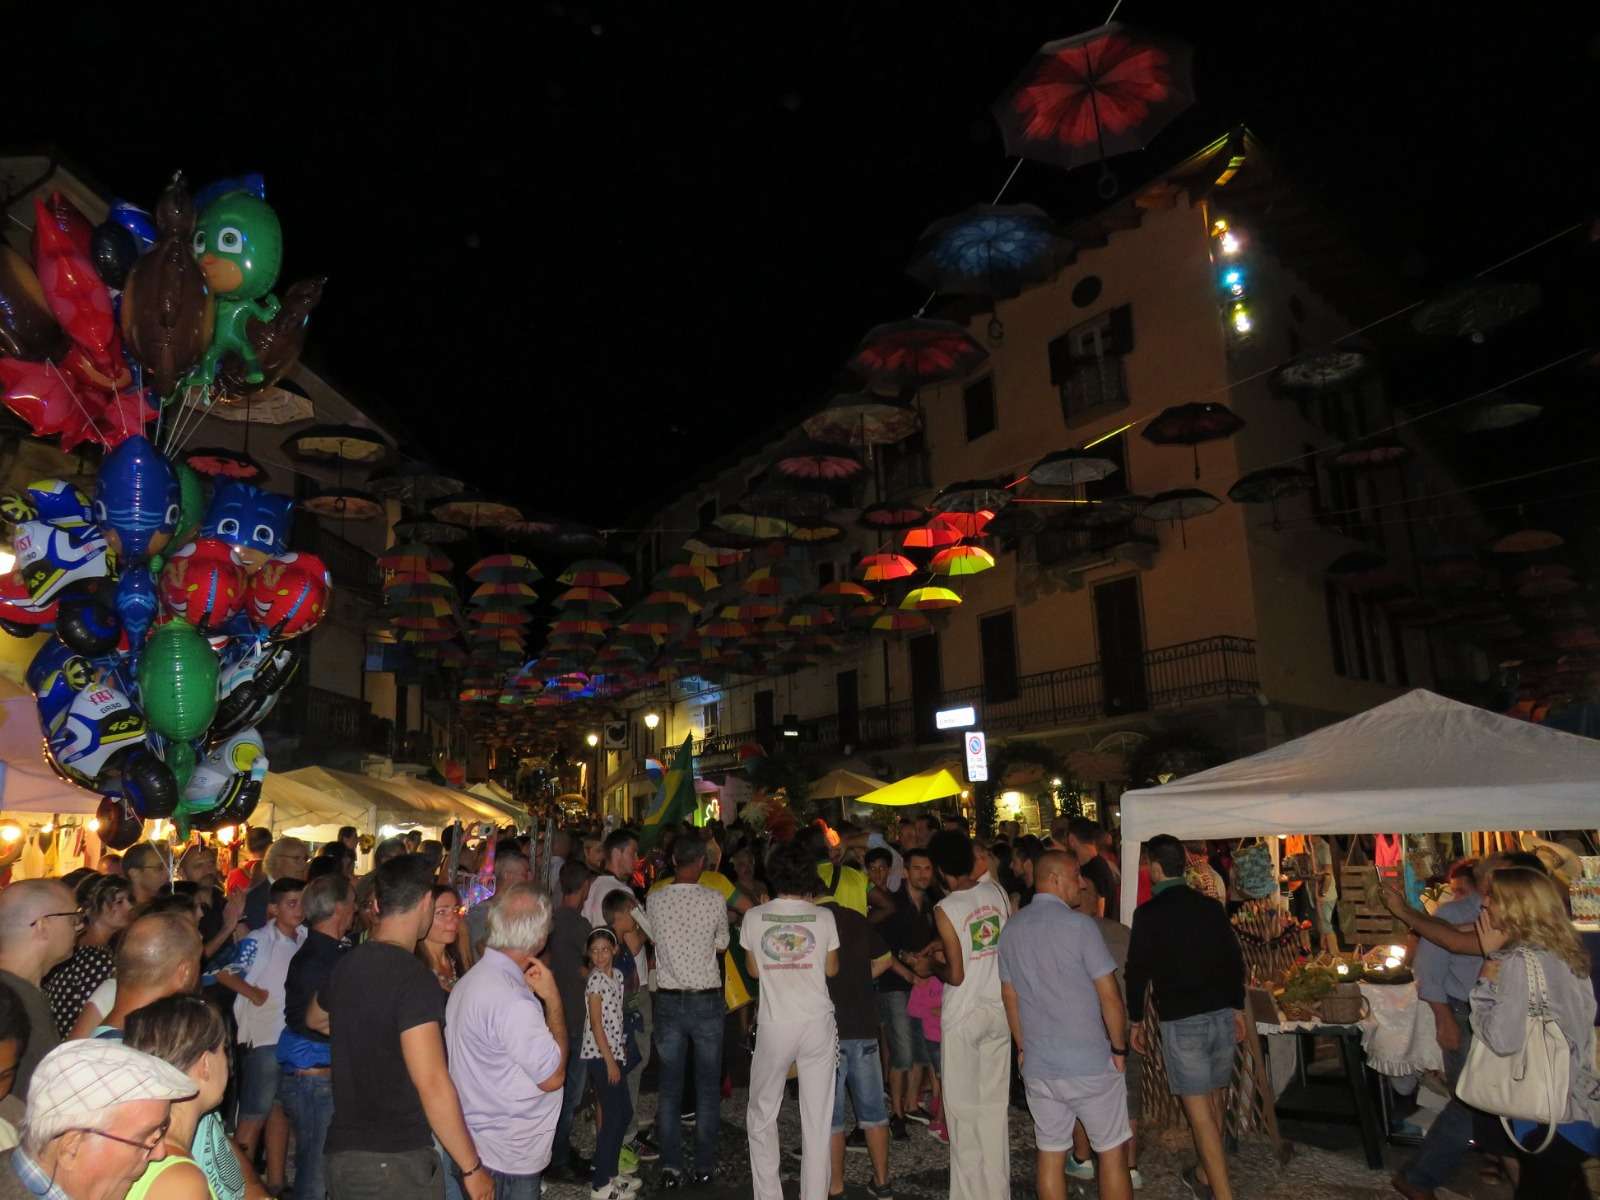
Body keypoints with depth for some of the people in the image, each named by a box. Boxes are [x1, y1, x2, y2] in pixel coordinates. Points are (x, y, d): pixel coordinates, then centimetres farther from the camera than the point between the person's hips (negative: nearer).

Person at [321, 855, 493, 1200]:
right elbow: (432, 1084, -23)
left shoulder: (344, 967, 4)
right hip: (396, 1161, -7)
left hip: (341, 1150, 7)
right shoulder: (414, 978, -20)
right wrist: (473, 1168, -17)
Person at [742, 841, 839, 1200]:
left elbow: (754, 969, 6)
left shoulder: (754, 917, -6)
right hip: (817, 1024, 0)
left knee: (761, 1116, 17)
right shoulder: (823, 917, -7)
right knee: (817, 1119, 10)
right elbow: (831, 969, 6)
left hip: (774, 1025, 0)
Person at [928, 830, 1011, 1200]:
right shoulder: (996, 893, -3)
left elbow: (956, 975, -15)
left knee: (964, 1107, 7)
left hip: (964, 1015, -5)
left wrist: (932, 966, 5)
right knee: (995, 1102, 15)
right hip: (999, 1008, 5)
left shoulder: (945, 909, -16)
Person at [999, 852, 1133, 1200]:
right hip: (1090, 1063, -5)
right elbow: (1109, 994, -14)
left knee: (1050, 1154, 12)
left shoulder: (1012, 929, 4)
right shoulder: (1079, 926, -14)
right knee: (1112, 1152, 9)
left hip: (1037, 1065, 5)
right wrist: (1119, 1048, -1)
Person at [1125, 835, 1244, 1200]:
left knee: (1199, 1111, 0)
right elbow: (1235, 960, 9)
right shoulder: (1211, 907, 4)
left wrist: (1135, 1021, 4)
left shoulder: (1148, 913, -10)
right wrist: (1237, 1008, 19)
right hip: (1222, 1015, 6)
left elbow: (1138, 970, -7)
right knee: (1215, 1101, 19)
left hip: (1181, 1022, -6)